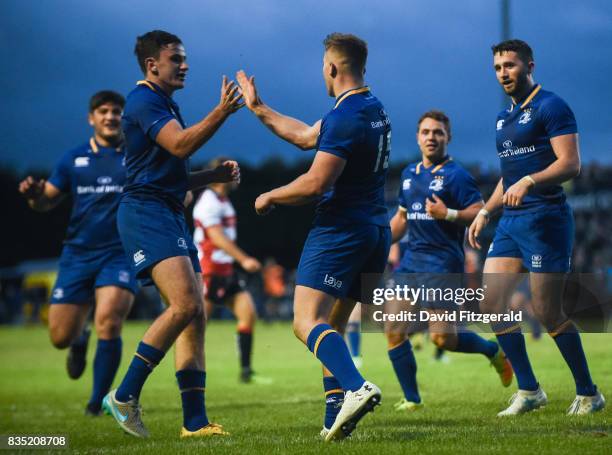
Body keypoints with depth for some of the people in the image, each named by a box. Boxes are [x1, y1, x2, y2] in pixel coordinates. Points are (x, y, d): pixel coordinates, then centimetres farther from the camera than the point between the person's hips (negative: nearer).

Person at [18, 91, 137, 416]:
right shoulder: (74, 159, 9)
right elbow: (46, 202, 12)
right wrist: (33, 194, -10)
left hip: (121, 253, -3)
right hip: (78, 254, 3)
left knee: (108, 324, -23)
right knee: (60, 337, 1)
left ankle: (98, 402, -6)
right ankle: (80, 341, 40)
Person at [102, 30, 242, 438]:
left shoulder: (166, 105, 25)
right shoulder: (145, 102, -7)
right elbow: (181, 145, -23)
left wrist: (214, 175, 16)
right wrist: (222, 113, -26)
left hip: (171, 216, 11)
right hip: (145, 212, -10)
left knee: (195, 316, 3)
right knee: (185, 304, -23)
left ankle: (195, 421, 3)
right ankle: (125, 396, -16)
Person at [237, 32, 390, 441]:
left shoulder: (345, 118, -18)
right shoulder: (374, 109, 14)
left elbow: (316, 183, -20)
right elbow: (306, 136, 25)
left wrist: (269, 197, -3)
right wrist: (258, 108, 32)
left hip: (340, 230, -9)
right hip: (376, 231, 10)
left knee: (307, 323, -14)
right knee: (331, 326, 15)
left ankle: (356, 387, -36)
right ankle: (336, 416, 6)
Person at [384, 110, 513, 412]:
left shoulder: (456, 175, -7)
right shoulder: (409, 174, 15)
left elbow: (481, 212, -13)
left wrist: (448, 214, -25)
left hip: (442, 264, -7)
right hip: (411, 261, 7)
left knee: (442, 337, -12)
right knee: (393, 330, -3)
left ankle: (493, 350, 17)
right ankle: (411, 399, 7)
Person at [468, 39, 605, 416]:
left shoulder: (550, 107, -8)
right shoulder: (505, 117, 19)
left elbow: (570, 164, -17)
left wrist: (529, 182, -29)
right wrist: (485, 212, 22)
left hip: (545, 218, -8)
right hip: (511, 220, 8)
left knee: (548, 313, -6)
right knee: (492, 303, -2)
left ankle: (588, 394, 8)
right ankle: (529, 391, 7)